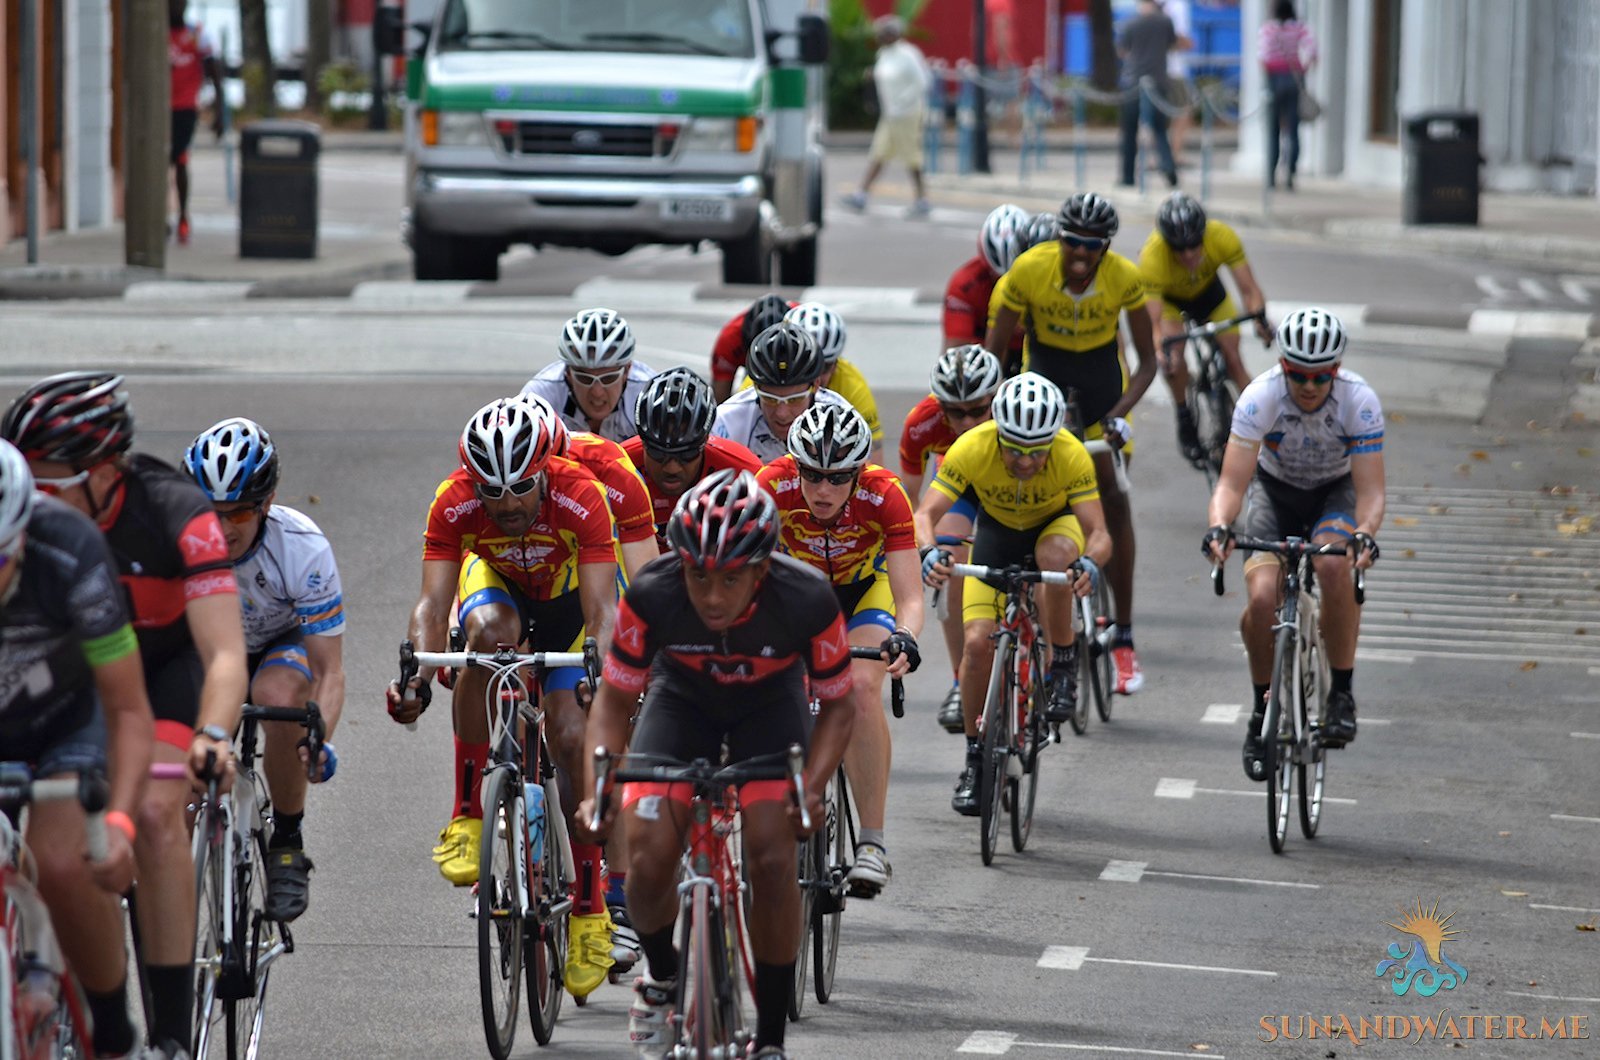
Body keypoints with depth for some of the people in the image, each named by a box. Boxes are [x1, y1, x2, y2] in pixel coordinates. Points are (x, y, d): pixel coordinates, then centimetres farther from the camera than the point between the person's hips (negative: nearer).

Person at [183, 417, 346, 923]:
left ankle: (287, 845, -18)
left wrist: (318, 739, -47)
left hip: (281, 646, -2)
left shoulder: (303, 549, -31)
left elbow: (329, 671, -28)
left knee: (279, 696, -37)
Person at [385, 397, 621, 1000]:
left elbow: (602, 610, -40)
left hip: (569, 590, -1)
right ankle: (466, 815, -27)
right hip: (495, 580, 1)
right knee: (489, 631, -36)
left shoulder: (579, 497, -36)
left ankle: (589, 910, 0)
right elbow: (433, 602, -36)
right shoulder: (455, 504, -32)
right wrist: (416, 673, -55)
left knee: (570, 740, -15)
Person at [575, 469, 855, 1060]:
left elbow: (837, 706, -16)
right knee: (648, 860, -18)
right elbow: (614, 701, -16)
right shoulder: (652, 598, -32)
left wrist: (812, 788, -32)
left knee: (773, 859, -19)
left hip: (769, 705, -1)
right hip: (682, 698, 1)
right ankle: (663, 978, 14)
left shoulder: (807, 602, -32)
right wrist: (597, 791, -30)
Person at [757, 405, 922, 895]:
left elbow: (909, 597, -36)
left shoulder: (883, 496, -33)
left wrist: (904, 639, -57)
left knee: (861, 687, -26)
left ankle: (872, 842, -22)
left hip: (865, 586, -2)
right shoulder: (774, 485, -32)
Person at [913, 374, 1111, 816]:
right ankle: (975, 759, 3)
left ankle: (1064, 667, -18)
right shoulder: (972, 449, -32)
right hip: (997, 531, 1)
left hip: (1056, 524, -1)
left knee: (1056, 553, -38)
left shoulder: (1071, 455, -33)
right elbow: (924, 514, -35)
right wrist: (929, 551, -57)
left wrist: (1090, 562, -59)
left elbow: (1098, 533, -37)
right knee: (977, 643, -15)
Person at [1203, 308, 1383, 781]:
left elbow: (1370, 490, -30)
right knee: (1262, 598, -24)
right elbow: (1232, 482, -31)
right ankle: (1262, 708, 1)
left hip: (1336, 492, -1)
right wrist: (1219, 526, -52)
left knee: (1334, 564, -35)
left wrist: (1365, 533, -52)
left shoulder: (1359, 401, -28)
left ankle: (1342, 693, -19)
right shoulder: (1260, 397, -28)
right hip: (1276, 490, 1)